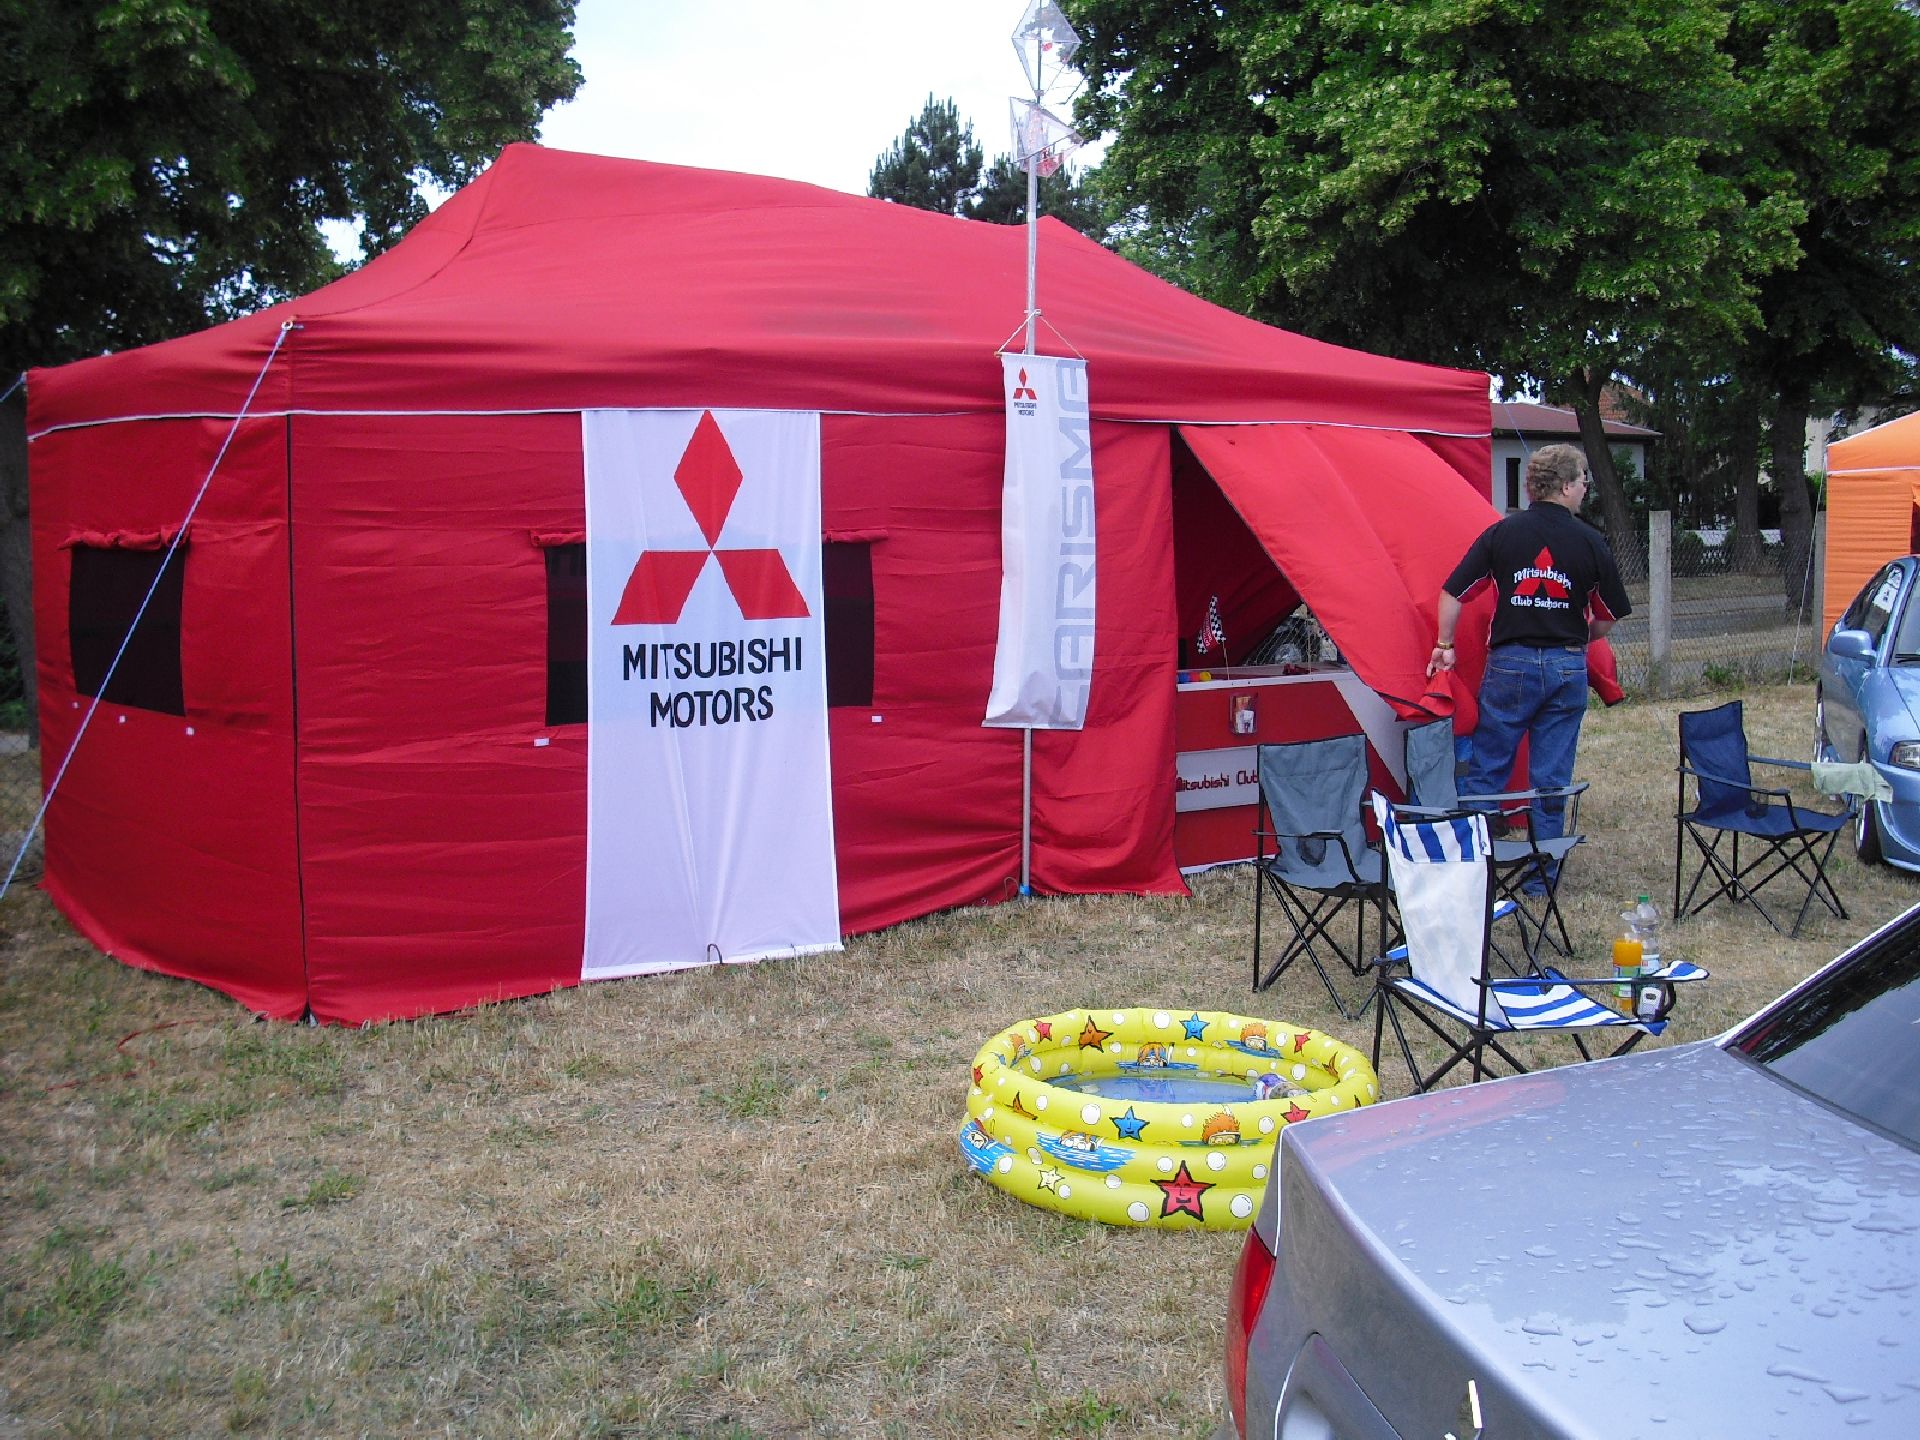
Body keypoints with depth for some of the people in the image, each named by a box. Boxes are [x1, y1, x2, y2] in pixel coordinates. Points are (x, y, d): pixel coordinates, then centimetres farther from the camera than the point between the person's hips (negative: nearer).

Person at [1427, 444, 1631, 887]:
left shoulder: (1502, 533, -3)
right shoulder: (1590, 542, -1)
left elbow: (1452, 593, -4)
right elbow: (1608, 618, 7)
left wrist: (1445, 646, 8)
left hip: (1510, 663, 0)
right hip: (1567, 668, 1)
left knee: (1486, 770, 7)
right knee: (1553, 777, 7)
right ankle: (1542, 875, 12)